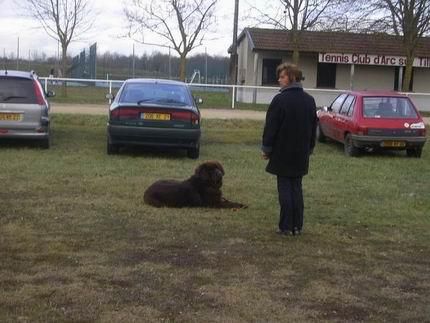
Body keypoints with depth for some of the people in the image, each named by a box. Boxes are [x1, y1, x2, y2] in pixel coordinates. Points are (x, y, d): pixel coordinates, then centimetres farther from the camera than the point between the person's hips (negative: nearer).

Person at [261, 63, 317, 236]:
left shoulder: (280, 99, -14)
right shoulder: (309, 100, 8)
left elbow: (271, 127, -13)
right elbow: (313, 127, 14)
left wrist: (266, 148, -3)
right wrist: (309, 148, 21)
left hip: (282, 153, -6)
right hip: (301, 154, 6)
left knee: (285, 188, 0)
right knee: (297, 188, 12)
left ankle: (286, 226, 2)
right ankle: (297, 226, 13)